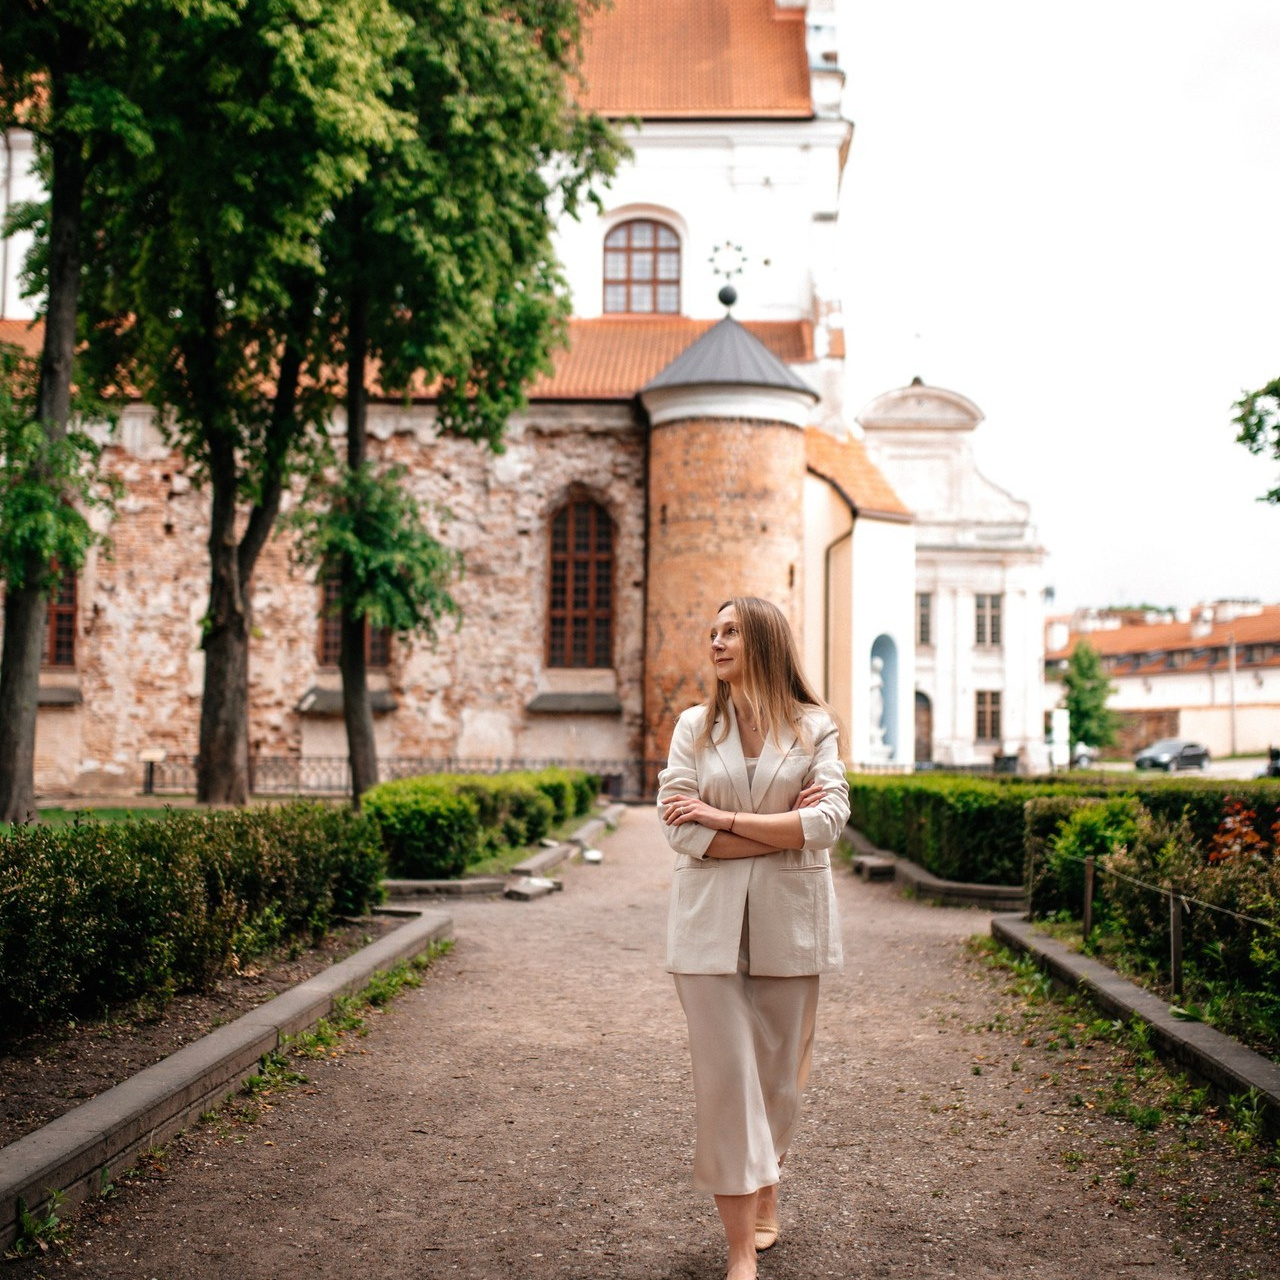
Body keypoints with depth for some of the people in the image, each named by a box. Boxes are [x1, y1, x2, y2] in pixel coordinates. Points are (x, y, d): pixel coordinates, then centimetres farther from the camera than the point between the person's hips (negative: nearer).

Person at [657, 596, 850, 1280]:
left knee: (779, 1070, 10)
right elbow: (680, 830, -6)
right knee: (724, 1074, -3)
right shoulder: (694, 727, 5)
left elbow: (828, 820, -12)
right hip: (711, 921, 0)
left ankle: (764, 1196, 34)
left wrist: (720, 818, -12)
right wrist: (781, 830, -10)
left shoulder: (814, 727, 2)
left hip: (789, 921, 0)